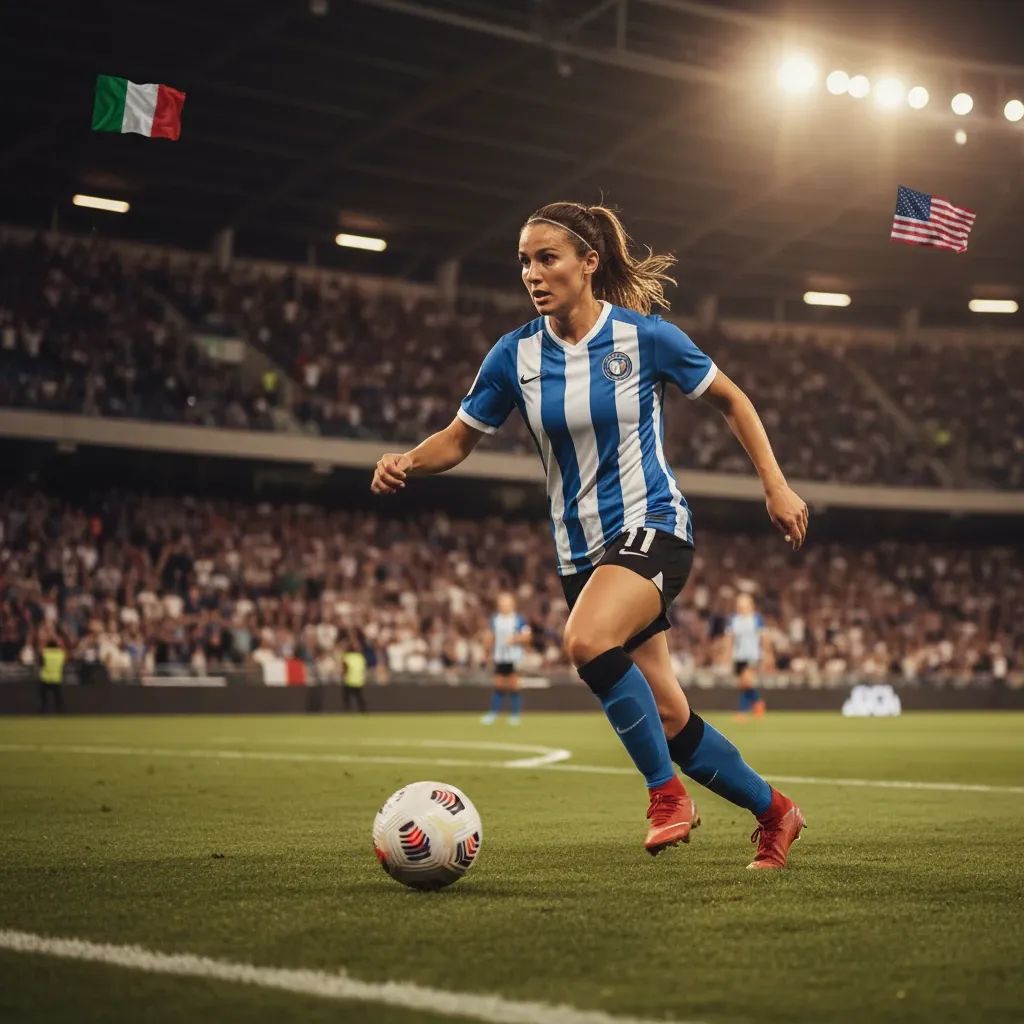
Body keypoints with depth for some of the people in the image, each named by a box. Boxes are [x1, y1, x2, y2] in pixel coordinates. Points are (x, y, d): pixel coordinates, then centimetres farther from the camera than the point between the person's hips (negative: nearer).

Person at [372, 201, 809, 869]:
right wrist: (406, 463, -15)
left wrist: (776, 485, -2)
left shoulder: (645, 336, -9)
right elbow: (458, 440, 6)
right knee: (668, 720, 6)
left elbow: (732, 399, 4)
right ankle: (774, 812, 28)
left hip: (653, 526, -5)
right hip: (581, 549, 5)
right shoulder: (515, 355, -1)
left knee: (586, 640, -34)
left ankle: (668, 792, -17)